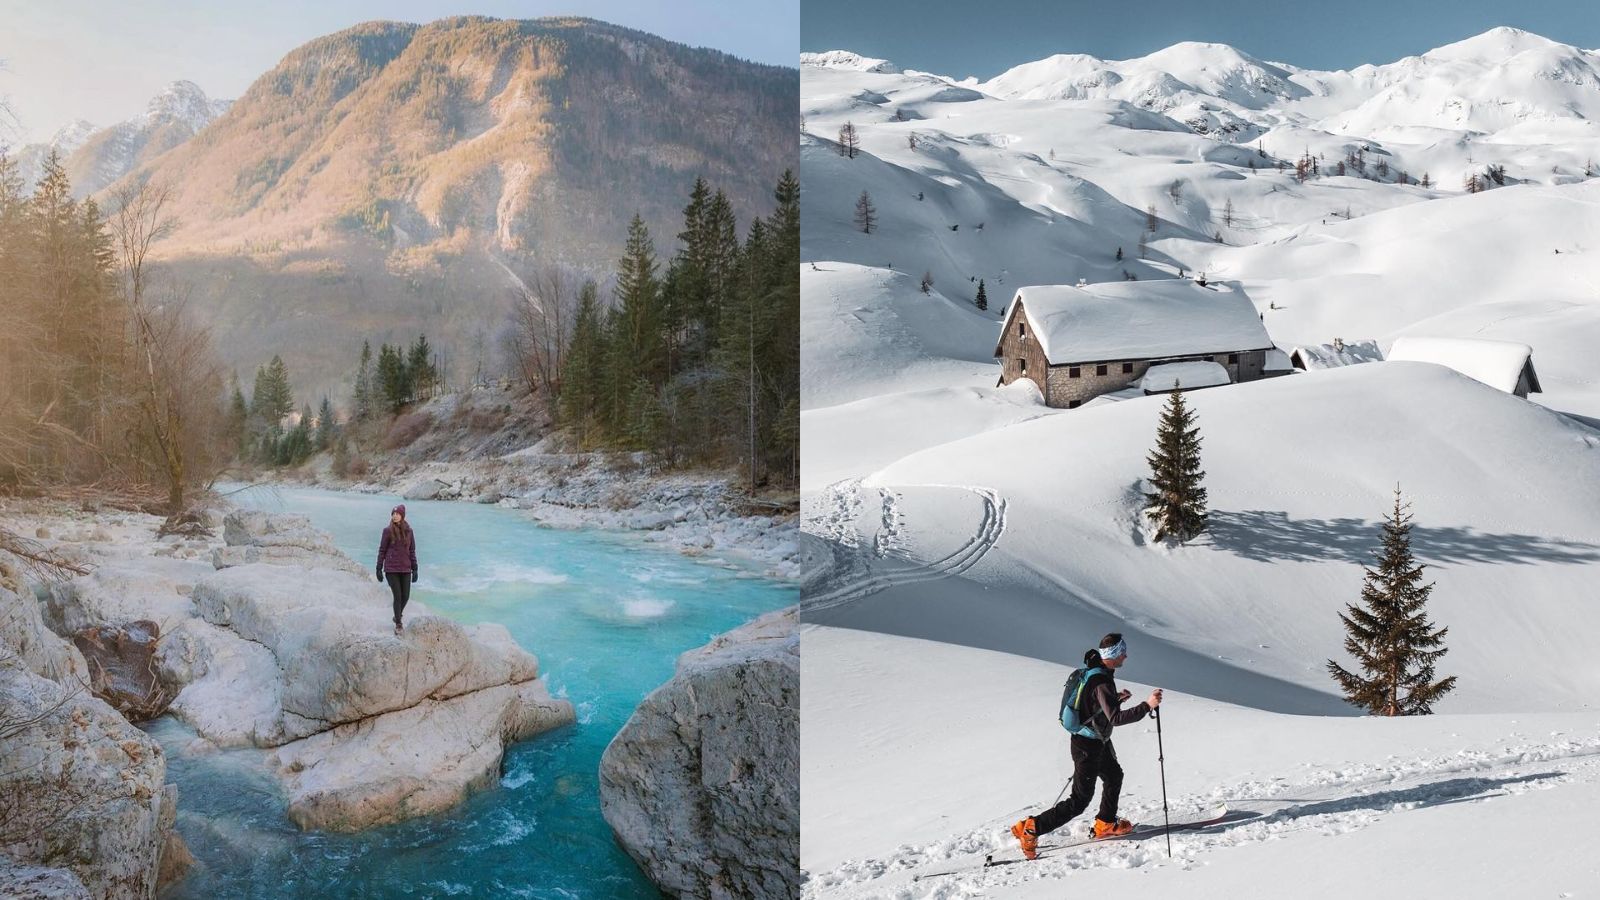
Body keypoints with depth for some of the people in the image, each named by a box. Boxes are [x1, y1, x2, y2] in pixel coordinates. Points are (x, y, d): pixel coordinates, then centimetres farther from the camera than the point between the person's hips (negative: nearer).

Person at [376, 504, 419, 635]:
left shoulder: (409, 531, 4)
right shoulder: (388, 531, -4)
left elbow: (412, 551, 9)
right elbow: (382, 550, -1)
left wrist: (415, 569, 7)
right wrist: (379, 569, -3)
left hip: (405, 569, 3)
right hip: (391, 569, -3)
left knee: (406, 596, 6)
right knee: (397, 596, -5)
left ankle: (397, 615, 34)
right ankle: (398, 624, 7)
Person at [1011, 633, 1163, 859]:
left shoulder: (1093, 670, 1)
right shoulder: (1101, 683, -29)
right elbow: (1116, 718, -35)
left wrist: (1115, 698, 13)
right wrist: (1147, 706, -35)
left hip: (1098, 741, 10)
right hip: (1089, 747, -10)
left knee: (1114, 775, 30)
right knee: (1079, 801, -2)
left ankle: (1105, 824, 46)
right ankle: (1030, 829, -2)